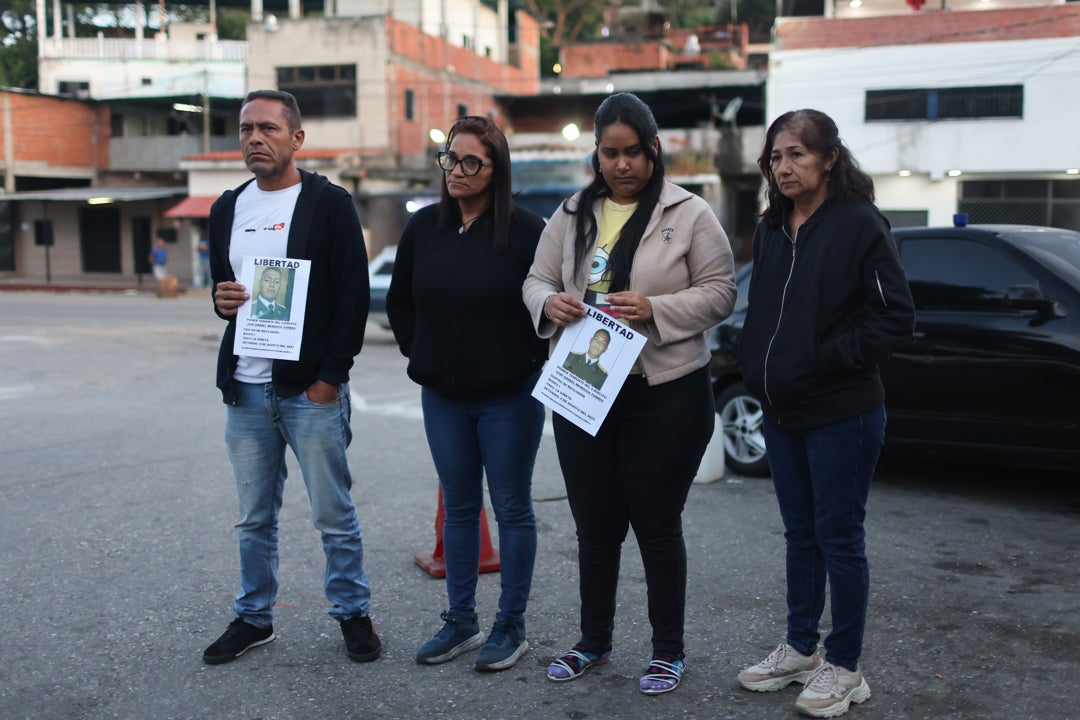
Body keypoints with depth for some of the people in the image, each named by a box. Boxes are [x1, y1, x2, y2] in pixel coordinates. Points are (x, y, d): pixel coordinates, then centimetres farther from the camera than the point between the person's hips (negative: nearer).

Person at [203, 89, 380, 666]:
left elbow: (353, 295, -8)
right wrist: (221, 300, -3)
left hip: (311, 388, -5)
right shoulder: (228, 208, 13)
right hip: (245, 390, 5)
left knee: (334, 515, 3)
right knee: (254, 518, 14)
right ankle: (253, 617, 28)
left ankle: (353, 613, 20)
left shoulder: (330, 204, -4)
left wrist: (329, 376, -13)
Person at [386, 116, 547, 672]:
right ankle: (460, 621, 25)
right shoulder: (423, 228, 5)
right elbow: (398, 301, 15)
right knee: (459, 508, 14)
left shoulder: (526, 229, -10)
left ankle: (511, 625, 19)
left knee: (512, 508, 6)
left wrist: (531, 358, -6)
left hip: (509, 396, -4)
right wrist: (419, 355, 8)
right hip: (442, 396, 5)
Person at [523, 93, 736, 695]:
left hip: (665, 396, -4)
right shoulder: (572, 215, 9)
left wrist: (655, 310, -20)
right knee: (595, 526, 14)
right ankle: (594, 642, 31)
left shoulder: (689, 213, -4)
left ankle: (670, 651, 23)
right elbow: (537, 280, 12)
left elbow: (719, 292, -6)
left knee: (658, 526, 6)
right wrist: (549, 304, -12)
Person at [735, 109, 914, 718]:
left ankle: (844, 667, 18)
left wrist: (831, 358, -17)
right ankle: (800, 649, 31)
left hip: (841, 412, -7)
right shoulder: (772, 229, 10)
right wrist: (760, 372, 6)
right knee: (801, 534, 17)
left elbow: (898, 315, -13)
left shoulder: (860, 224, -11)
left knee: (839, 537, 3)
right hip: (782, 411, 7)